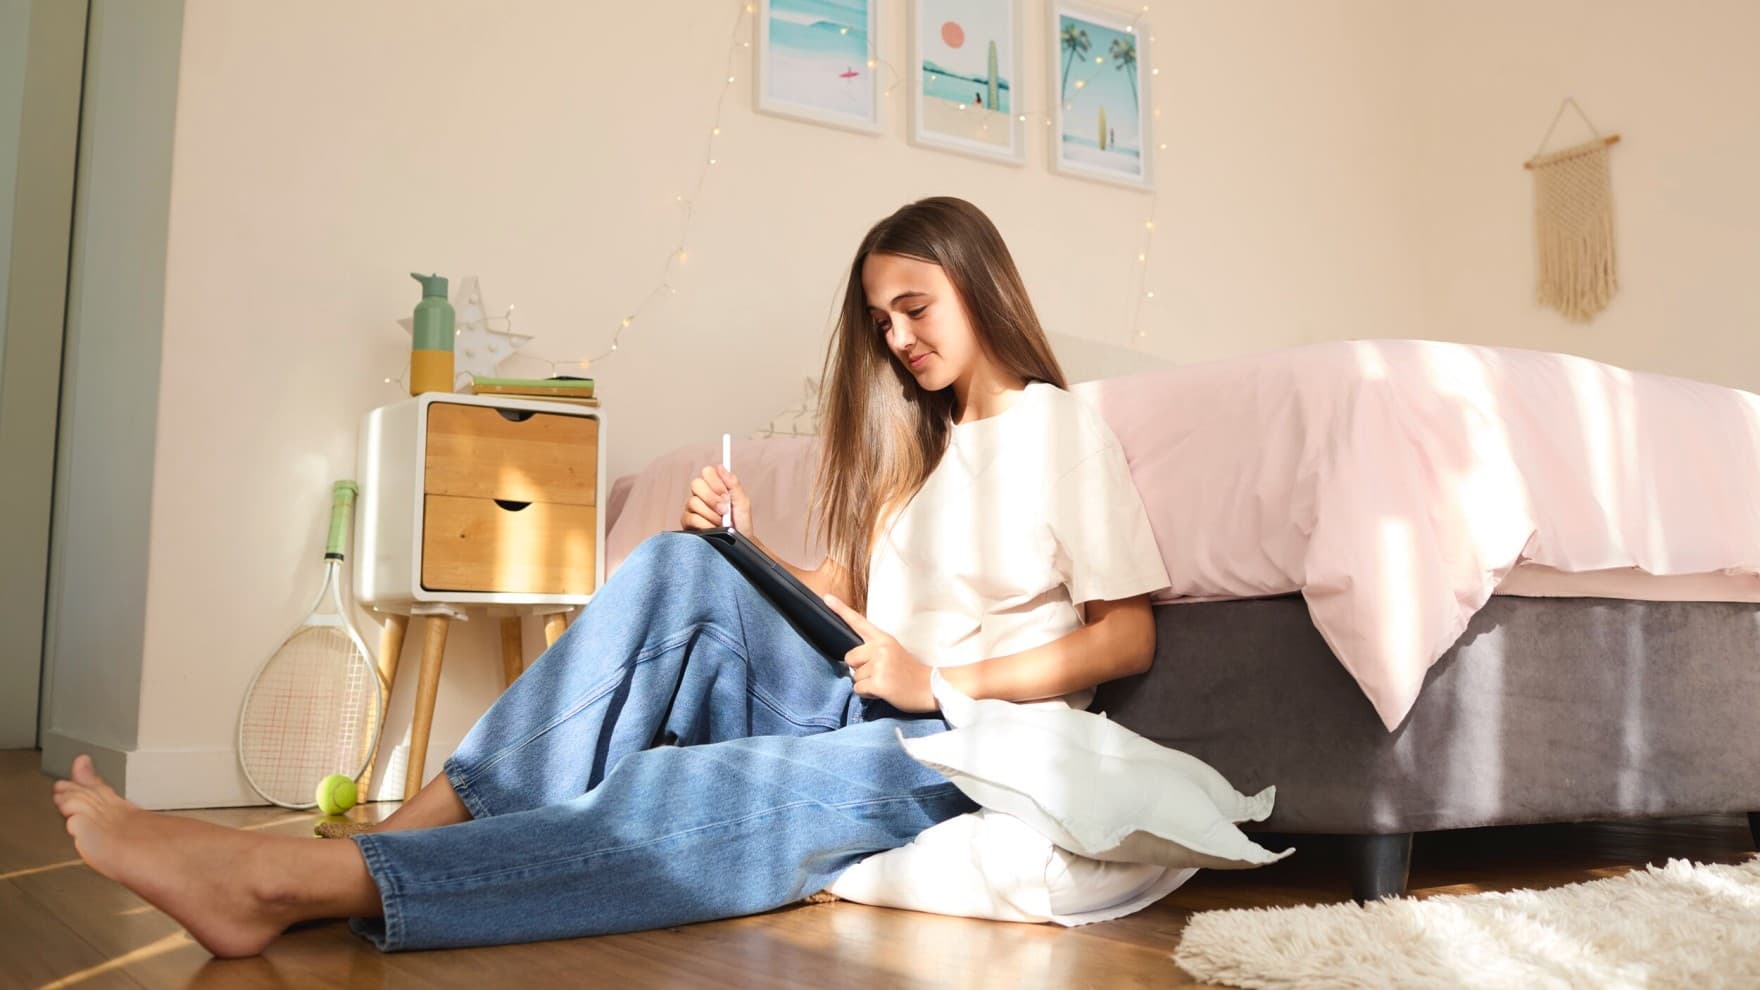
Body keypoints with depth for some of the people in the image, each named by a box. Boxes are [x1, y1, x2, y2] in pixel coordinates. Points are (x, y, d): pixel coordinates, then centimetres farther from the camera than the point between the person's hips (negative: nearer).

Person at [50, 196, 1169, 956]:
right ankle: (423, 825, -30)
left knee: (673, 792, -34)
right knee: (684, 567, -21)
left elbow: (1128, 636, -5)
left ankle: (299, 878, -44)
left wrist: (941, 682, -13)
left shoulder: (1064, 428, 2)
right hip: (854, 707, 6)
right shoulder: (918, 442, 23)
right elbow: (854, 600, 17)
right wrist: (751, 558, -1)